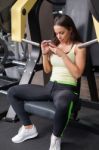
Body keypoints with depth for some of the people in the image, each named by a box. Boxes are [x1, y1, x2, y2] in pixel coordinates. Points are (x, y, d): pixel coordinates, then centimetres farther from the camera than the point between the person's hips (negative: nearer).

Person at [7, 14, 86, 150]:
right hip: (50, 86, 6)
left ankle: (56, 138, -14)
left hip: (67, 89, -6)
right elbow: (47, 70, 15)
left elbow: (77, 74, -12)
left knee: (62, 105, -45)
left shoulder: (79, 47, -2)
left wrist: (63, 55, -16)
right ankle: (28, 128, 7)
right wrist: (45, 54, -1)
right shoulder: (54, 44, 12)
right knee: (12, 92, -1)